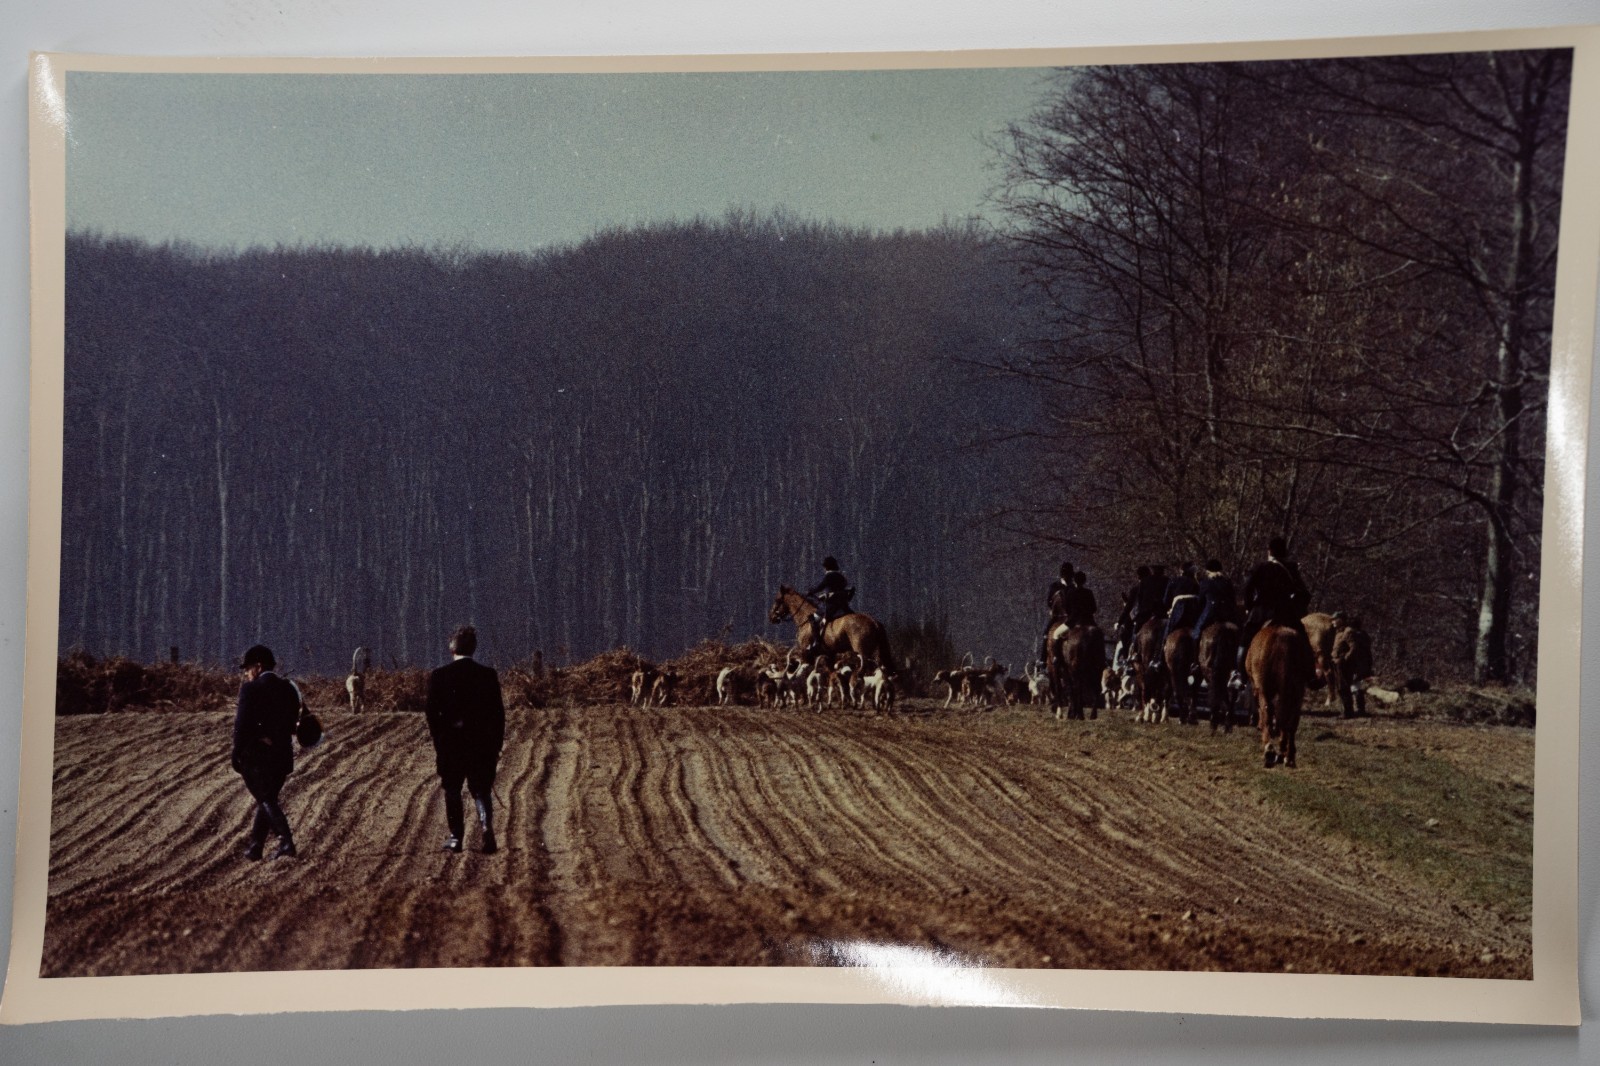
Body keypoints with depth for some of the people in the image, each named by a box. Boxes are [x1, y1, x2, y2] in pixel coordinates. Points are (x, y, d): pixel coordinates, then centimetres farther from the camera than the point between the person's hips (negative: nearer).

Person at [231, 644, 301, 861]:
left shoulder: (250, 689, -11)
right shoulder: (289, 689, 7)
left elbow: (242, 725, -14)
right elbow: (292, 724, 8)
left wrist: (236, 755, -8)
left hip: (255, 755, -6)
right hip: (282, 755, 6)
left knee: (266, 800, 2)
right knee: (266, 800, 16)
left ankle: (286, 841, -13)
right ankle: (255, 847, 18)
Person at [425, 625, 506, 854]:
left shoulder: (439, 676, -5)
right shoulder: (488, 675, -2)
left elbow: (432, 713, -4)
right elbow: (498, 712, -1)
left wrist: (438, 742, 6)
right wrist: (497, 745, 7)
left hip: (450, 743, -1)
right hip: (482, 744, 1)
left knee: (452, 791, 13)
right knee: (482, 790, 8)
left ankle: (456, 837, 14)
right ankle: (487, 826, -15)